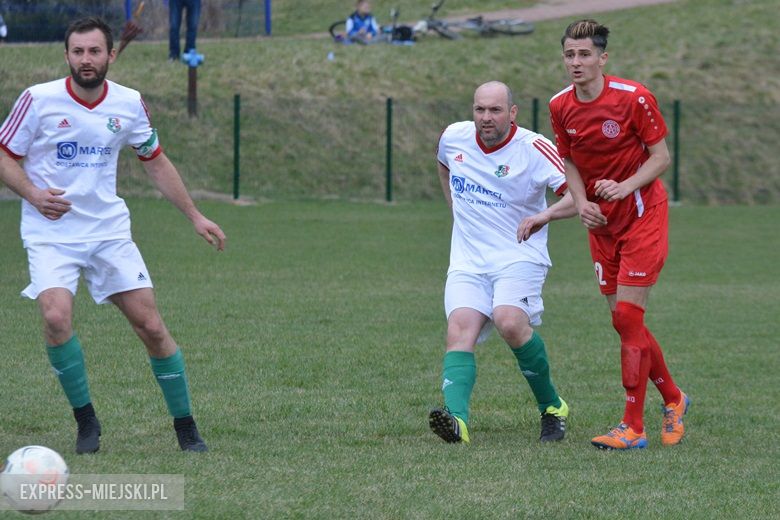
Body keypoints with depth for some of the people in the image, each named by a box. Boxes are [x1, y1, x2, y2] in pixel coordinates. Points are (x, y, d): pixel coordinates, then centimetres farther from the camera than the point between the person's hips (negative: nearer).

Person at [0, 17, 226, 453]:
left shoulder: (129, 104, 0)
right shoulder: (39, 100, -9)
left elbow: (156, 162, 15)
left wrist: (195, 215, 13)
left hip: (109, 230, 3)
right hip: (50, 233, -2)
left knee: (152, 327, -3)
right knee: (57, 317, -25)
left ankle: (186, 428, 13)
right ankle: (86, 421, -5)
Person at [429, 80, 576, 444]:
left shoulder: (534, 149, -11)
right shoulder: (454, 138, 6)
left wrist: (546, 214, -37)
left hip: (519, 258, -4)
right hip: (467, 262, 4)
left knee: (510, 323, -29)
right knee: (459, 330, -21)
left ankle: (552, 407, -8)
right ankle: (457, 419, -41)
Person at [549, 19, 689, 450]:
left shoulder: (633, 98, -16)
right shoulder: (561, 106, 0)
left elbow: (661, 157, -9)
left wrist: (625, 187, -24)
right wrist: (581, 202, -6)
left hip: (642, 214, -6)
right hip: (601, 221, 6)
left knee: (626, 318, -12)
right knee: (626, 321, 7)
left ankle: (633, 428, -7)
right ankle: (673, 399, 29)